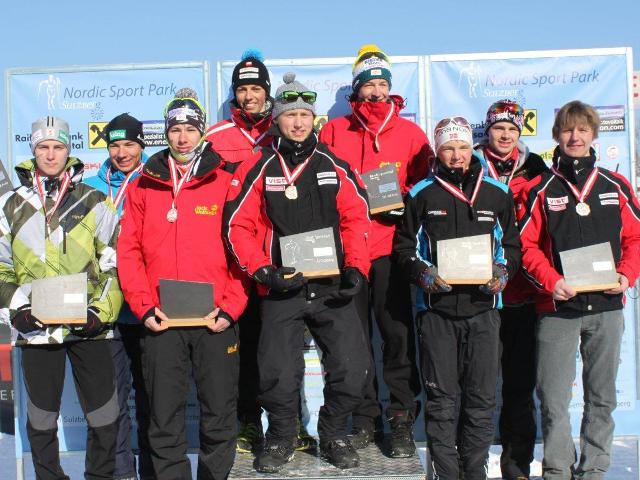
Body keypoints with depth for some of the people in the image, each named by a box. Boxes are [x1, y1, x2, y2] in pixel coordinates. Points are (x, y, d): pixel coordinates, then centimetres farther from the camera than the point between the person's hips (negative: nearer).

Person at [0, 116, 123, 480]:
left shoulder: (94, 203, 5)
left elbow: (114, 266, 3)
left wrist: (101, 312, -8)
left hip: (89, 326, -1)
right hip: (36, 327, 1)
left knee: (104, 415, 3)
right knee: (42, 415, 10)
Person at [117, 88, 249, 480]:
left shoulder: (226, 182, 3)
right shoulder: (144, 186, 8)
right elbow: (129, 251, 5)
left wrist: (231, 308, -9)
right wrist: (144, 307, -5)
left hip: (216, 321, -1)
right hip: (162, 323, 1)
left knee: (220, 417, 8)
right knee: (165, 420, 9)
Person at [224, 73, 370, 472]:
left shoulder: (335, 167, 8)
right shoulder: (258, 170, 2)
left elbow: (357, 219, 6)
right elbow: (238, 226, -2)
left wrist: (356, 269, -5)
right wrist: (265, 272, -11)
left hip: (333, 289, 2)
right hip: (281, 291, -1)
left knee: (351, 373, -1)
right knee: (279, 377, -2)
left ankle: (334, 435, 26)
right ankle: (282, 438, 27)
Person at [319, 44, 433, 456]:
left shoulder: (410, 132, 9)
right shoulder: (333, 132, 9)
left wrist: (406, 205, -6)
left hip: (391, 248, -1)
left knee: (398, 333, -1)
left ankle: (403, 419, 10)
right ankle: (364, 417, 19)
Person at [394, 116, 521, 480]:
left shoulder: (497, 193, 10)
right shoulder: (422, 194, 6)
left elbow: (513, 244, 15)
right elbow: (404, 245, 7)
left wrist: (504, 273, -4)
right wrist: (424, 274, -10)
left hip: (484, 307, 1)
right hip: (437, 308, -1)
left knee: (482, 397, 5)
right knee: (442, 398, 3)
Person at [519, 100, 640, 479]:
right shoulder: (541, 190, 3)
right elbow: (527, 245, 0)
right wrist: (551, 281, -13)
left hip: (607, 306, 2)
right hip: (557, 307, -2)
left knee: (602, 397, 10)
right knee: (554, 399, -1)